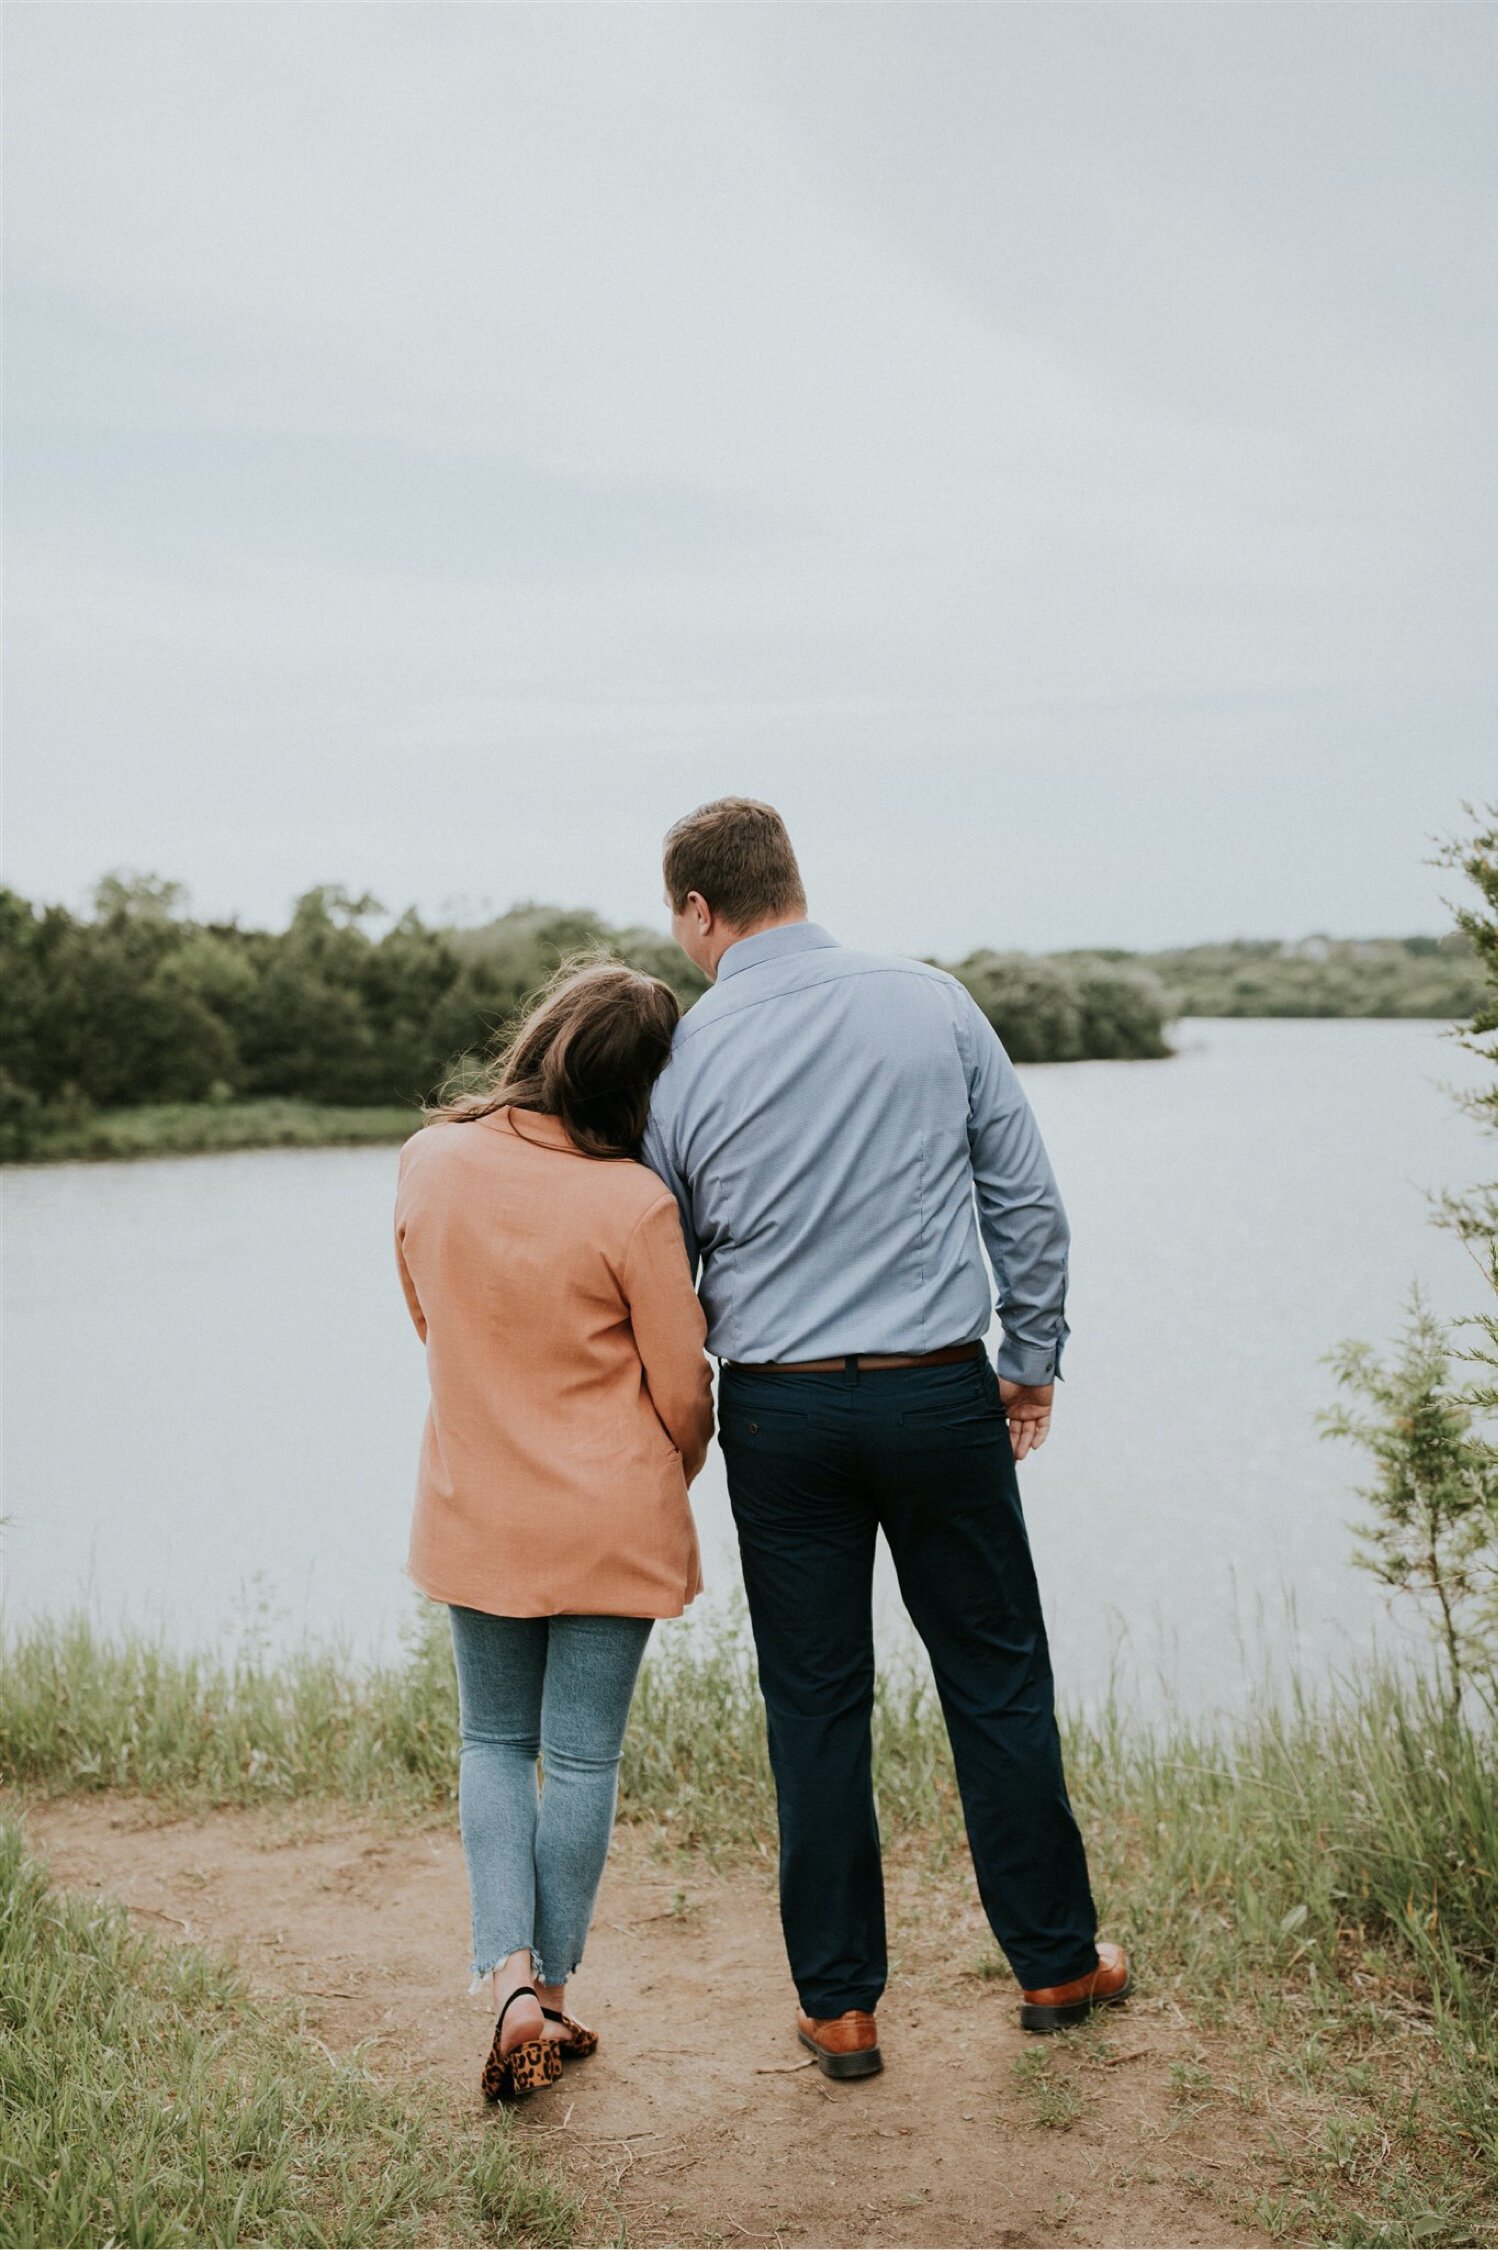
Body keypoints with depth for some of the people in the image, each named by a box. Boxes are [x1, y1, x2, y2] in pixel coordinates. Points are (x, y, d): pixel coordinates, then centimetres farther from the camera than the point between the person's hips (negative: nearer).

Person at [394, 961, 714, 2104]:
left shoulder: (429, 1163, -9)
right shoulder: (633, 1203, -20)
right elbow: (683, 1391, -11)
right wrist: (665, 1486, 11)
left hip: (474, 1513, 3)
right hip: (610, 1518, -3)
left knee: (494, 1743, 19)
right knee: (581, 1755, 11)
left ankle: (508, 1975, 7)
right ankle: (552, 1987, 22)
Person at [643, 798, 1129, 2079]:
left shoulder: (684, 1059, -4)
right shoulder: (932, 1004, -3)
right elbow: (1026, 1200, -1)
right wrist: (1033, 1361, 10)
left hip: (779, 1414, 0)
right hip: (940, 1395, 0)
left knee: (816, 1706, 10)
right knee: (997, 1678, 14)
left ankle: (840, 2005, 19)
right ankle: (1057, 1961, 26)